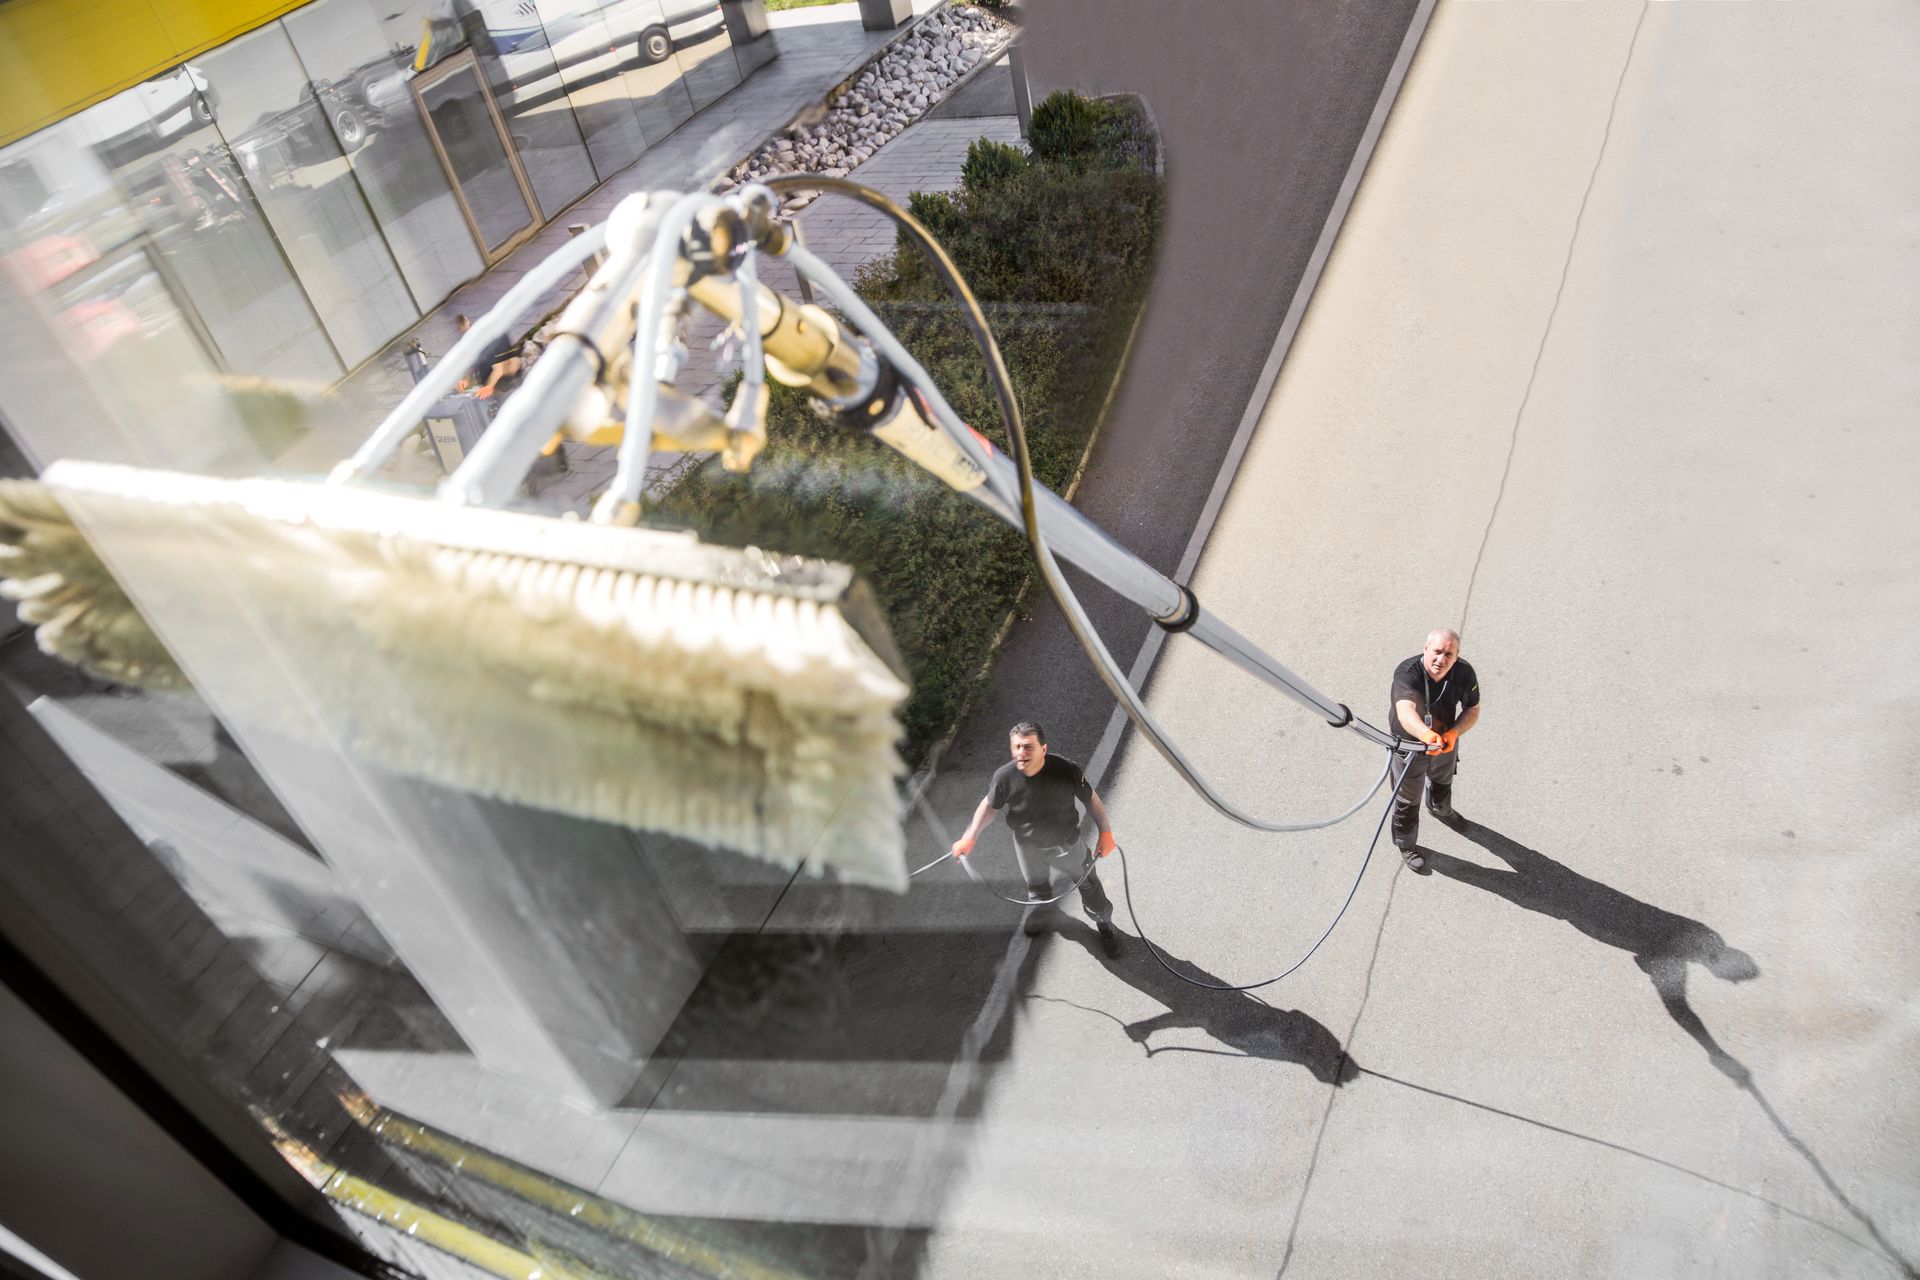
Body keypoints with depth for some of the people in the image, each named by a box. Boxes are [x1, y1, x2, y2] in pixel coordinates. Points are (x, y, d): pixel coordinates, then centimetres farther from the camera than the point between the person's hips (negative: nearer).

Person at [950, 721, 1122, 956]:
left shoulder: (1066, 770, -36)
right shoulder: (1004, 777, -32)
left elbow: (1091, 798, -19)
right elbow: (990, 805, -11)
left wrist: (1105, 833, -15)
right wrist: (970, 838, -9)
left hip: (1069, 839, -1)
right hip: (1029, 846, 2)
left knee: (1088, 883, 20)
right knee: (1037, 885, 29)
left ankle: (1104, 923, 50)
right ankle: (1045, 910, 65)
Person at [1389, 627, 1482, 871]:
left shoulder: (1464, 672, -27)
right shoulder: (1406, 673, -41)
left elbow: (1472, 709, -12)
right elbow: (1405, 711, -58)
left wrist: (1453, 733, -32)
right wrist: (1426, 735, -78)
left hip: (1446, 741, 4)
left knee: (1442, 782, 35)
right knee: (1408, 799, 17)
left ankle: (1440, 809, 70)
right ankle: (1405, 844, 45)